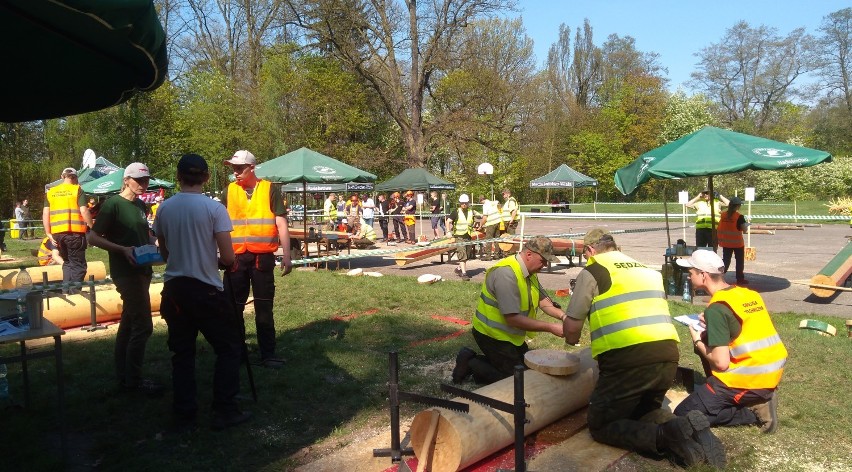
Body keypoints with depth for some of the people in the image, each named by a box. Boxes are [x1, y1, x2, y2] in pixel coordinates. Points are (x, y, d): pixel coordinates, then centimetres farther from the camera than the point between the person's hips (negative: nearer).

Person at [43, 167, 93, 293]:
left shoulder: (51, 192, 13)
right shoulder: (77, 189, 0)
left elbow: (45, 214, 8)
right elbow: (84, 211, -10)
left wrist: (48, 233, 10)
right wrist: (92, 227, -3)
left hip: (57, 233, 5)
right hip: (74, 232, -5)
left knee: (67, 262, 20)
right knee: (78, 265, 1)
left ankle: (66, 291, 18)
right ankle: (74, 292, -5)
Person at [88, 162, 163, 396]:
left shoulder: (141, 205, 11)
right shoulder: (113, 204, -11)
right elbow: (93, 237, -13)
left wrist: (153, 245, 5)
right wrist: (123, 249, -23)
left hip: (142, 270, 8)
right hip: (125, 272, -8)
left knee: (129, 322, 13)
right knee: (143, 325, -8)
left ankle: (123, 377, 23)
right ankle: (133, 380, 4)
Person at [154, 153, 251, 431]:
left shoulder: (164, 209, 2)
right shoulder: (213, 208, -11)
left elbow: (164, 253, 12)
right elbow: (228, 258, -13)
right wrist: (221, 262, 8)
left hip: (174, 288, 5)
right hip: (205, 289, -5)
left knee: (182, 352, 13)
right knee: (229, 348, 9)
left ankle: (184, 414, 18)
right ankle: (224, 411, 10)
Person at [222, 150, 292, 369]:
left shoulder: (270, 190, 0)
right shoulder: (229, 191, 6)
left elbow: (281, 223, -1)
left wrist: (286, 255, -7)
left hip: (262, 257, -2)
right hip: (236, 257, 2)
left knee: (264, 307, 5)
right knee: (233, 307, 10)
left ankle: (268, 354, 12)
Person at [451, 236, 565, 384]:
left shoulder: (529, 272, 2)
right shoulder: (506, 274, -29)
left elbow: (543, 300, 1)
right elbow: (513, 319, -32)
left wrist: (562, 316, -18)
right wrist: (550, 328, -29)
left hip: (512, 335, 10)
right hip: (492, 335, -10)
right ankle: (470, 363, 4)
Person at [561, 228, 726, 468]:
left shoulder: (591, 272, 4)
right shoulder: (648, 270, 23)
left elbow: (571, 331, 4)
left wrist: (566, 320, 27)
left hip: (627, 360, -7)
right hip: (668, 356, 7)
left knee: (600, 426, 11)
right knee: (643, 412, 30)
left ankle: (667, 435, -12)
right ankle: (689, 428, 1)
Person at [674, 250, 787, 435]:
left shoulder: (716, 308, -17)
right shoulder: (748, 293, 8)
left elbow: (721, 363, -20)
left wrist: (698, 342, -2)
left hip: (749, 379, -8)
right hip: (773, 373, 9)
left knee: (683, 415, -1)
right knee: (708, 343, 25)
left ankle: (754, 410, -5)